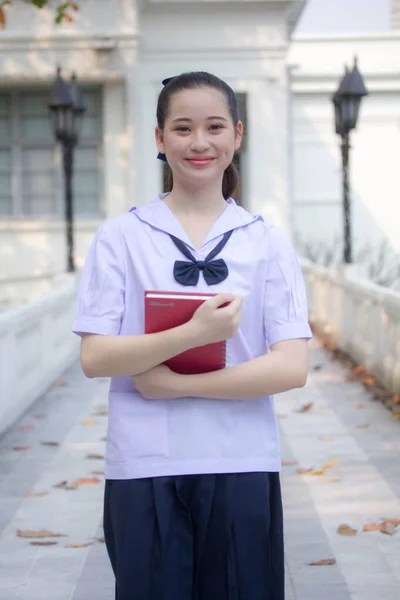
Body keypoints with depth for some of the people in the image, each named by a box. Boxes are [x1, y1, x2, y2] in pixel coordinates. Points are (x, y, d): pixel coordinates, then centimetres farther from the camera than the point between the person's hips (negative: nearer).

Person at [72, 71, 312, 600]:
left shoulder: (267, 243, 4)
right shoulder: (120, 237, 1)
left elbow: (292, 368, -5)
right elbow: (95, 358, -7)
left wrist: (175, 383, -12)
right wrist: (193, 333, -20)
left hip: (242, 466, 1)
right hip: (144, 469, -1)